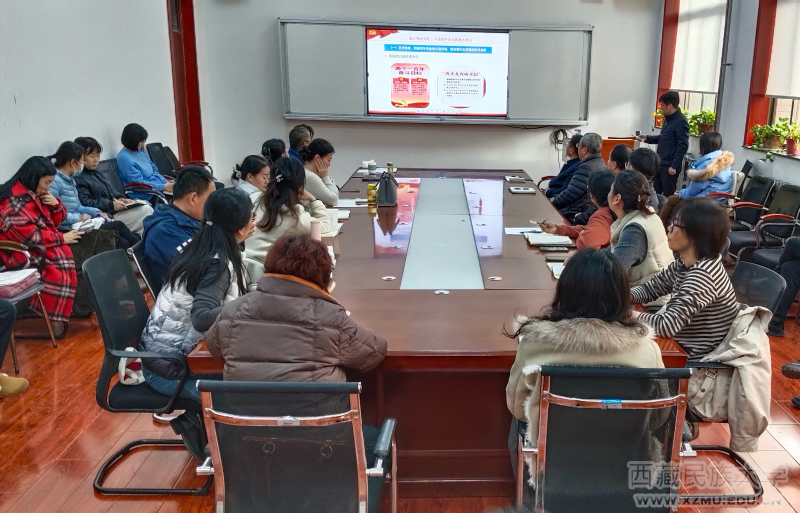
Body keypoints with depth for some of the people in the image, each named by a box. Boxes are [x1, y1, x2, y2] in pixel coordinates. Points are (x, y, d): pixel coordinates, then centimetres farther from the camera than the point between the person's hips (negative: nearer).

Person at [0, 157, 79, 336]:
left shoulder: (34, 194, 13)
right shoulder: (14, 200, -16)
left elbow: (55, 221, 22)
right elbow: (29, 235, -25)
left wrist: (56, 204, 1)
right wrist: (61, 238, -19)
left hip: (40, 245, 10)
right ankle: (56, 319, -27)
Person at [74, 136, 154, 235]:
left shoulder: (96, 173, 20)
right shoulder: (78, 179, -11)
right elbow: (86, 203, -20)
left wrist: (120, 198, 5)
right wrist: (111, 205, -23)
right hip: (108, 215, -10)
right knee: (146, 210, -17)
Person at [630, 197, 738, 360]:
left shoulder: (703, 274, -27)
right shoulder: (685, 263, 1)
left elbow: (667, 326, -30)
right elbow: (650, 288, 10)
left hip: (694, 360, -7)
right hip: (681, 347, 7)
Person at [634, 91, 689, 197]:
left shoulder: (681, 121, -13)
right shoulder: (668, 119, 14)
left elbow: (683, 146, -17)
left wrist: (674, 166, -20)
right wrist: (647, 138, 13)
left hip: (669, 166, -9)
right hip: (660, 163, 9)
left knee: (668, 196, 0)